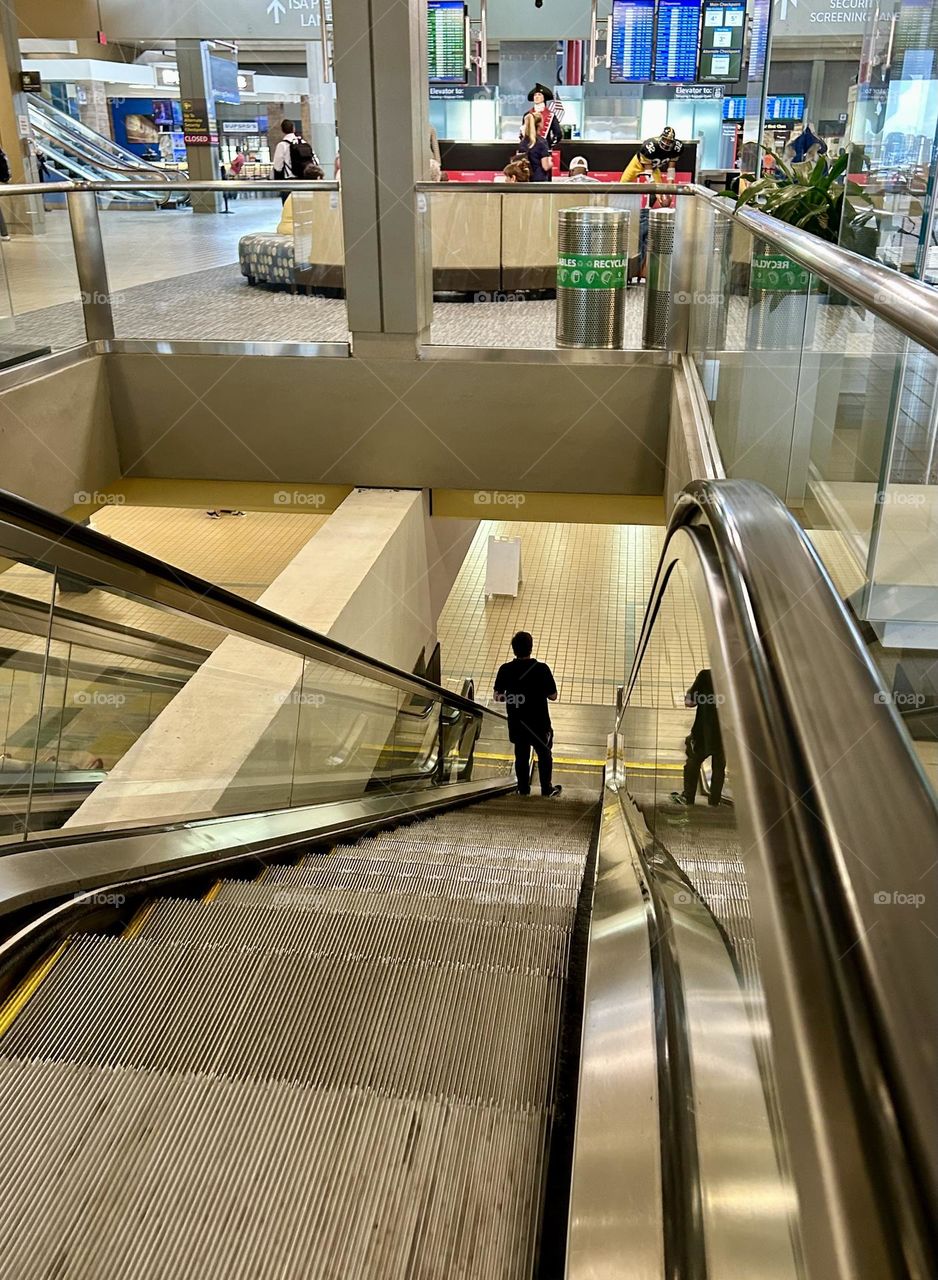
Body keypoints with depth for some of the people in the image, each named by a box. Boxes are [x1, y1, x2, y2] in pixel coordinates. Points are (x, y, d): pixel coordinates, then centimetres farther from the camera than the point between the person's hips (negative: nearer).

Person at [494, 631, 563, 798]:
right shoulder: (541, 669, -18)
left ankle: (523, 789, 28)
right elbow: (553, 696, -12)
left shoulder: (505, 670, -10)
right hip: (539, 723, -2)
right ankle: (547, 789, 31)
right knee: (544, 755, 19)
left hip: (516, 723, 2)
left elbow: (497, 696, -3)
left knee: (521, 756, 19)